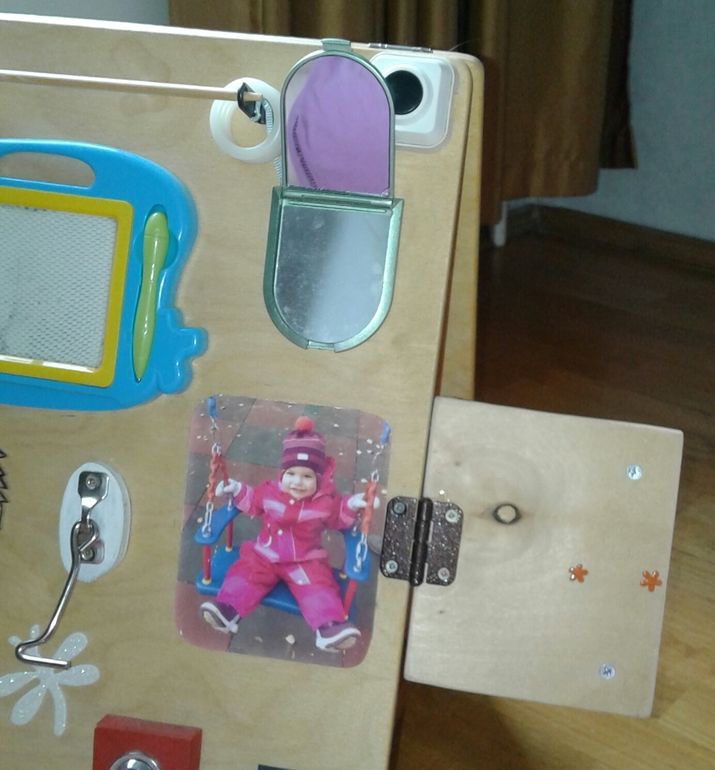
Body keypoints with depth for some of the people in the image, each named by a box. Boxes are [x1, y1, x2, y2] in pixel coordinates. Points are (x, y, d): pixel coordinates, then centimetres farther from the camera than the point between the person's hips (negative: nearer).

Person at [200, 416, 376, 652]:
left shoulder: (325, 502, -5)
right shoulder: (268, 492, -2)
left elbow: (338, 519, 11)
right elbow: (252, 503, 16)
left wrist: (352, 505, -6)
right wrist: (237, 490, 4)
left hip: (306, 561, -2)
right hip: (264, 555, 2)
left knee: (319, 587, -24)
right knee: (246, 573, -22)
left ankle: (329, 627, -39)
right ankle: (227, 610, -33)